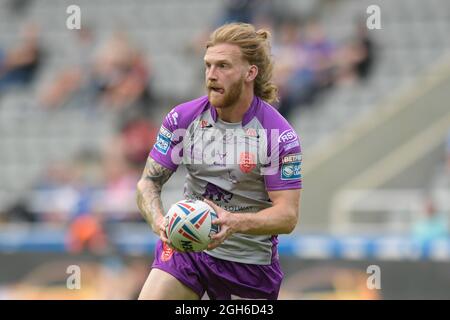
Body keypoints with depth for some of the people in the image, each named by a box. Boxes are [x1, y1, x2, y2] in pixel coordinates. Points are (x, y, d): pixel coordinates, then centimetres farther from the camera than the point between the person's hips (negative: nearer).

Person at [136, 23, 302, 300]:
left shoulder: (280, 135, -14)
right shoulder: (183, 118, -4)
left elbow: (288, 216, -16)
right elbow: (148, 182, -2)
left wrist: (235, 223, -35)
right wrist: (159, 221, -25)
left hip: (249, 262, -2)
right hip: (185, 245, 2)